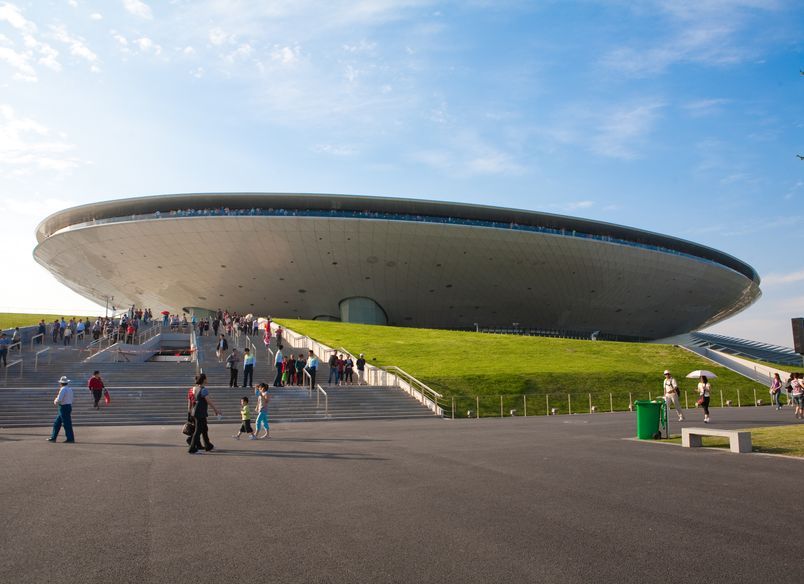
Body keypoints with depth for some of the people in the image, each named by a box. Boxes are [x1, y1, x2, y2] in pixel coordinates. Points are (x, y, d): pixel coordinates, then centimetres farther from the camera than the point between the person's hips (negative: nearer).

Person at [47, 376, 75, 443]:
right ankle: (53, 437, 21)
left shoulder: (63, 389, -15)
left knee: (67, 424, -4)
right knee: (57, 423, 17)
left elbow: (59, 399, -22)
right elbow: (71, 400, 17)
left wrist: (55, 401, -1)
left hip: (63, 408, -9)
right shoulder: (70, 389, 12)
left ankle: (70, 439, -1)